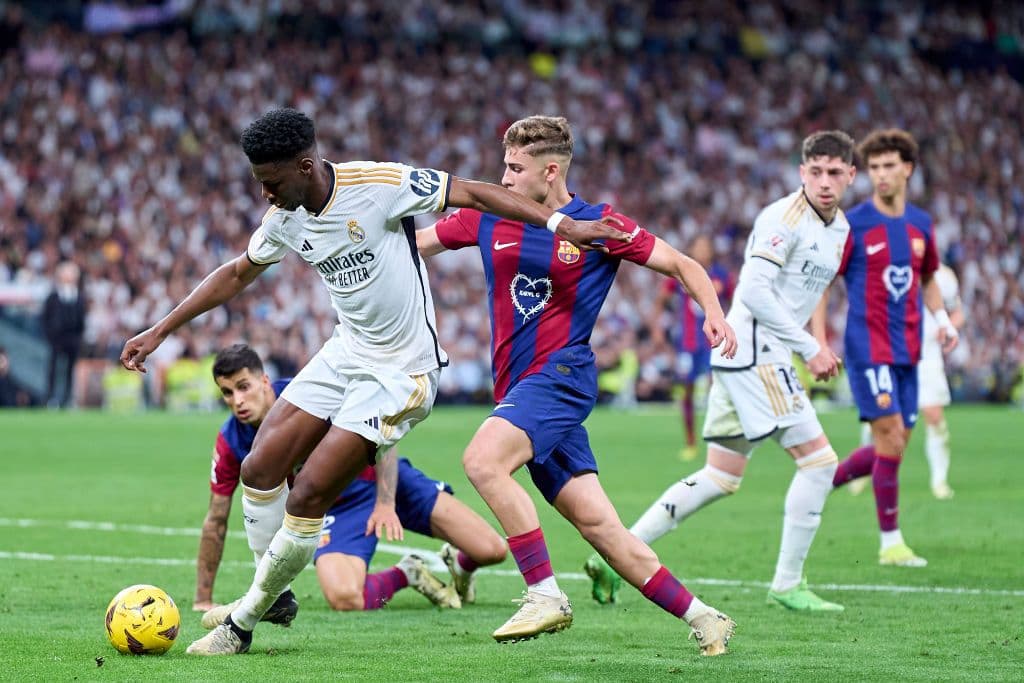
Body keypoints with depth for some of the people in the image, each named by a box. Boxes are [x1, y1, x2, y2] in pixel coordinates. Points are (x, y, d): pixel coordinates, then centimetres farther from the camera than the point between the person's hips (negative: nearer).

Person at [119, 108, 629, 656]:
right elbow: (237, 274, 16)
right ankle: (274, 597, 18)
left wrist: (561, 224, -22)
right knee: (259, 470, -1)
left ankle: (243, 622, 4)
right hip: (345, 353, 7)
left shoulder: (379, 185, -22)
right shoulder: (286, 218, 0)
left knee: (306, 499, -11)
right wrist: (160, 332, 15)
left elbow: (473, 194, -16)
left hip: (399, 373, -7)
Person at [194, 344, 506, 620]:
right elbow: (216, 521, -2)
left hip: (381, 478, -2)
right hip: (336, 510, 2)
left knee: (490, 550, -13)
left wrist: (386, 503, -27)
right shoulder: (230, 443, -12)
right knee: (343, 597, -31)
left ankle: (460, 565, 27)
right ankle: (404, 574, 3)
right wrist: (203, 600, -2)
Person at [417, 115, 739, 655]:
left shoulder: (599, 226, -4)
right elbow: (407, 242, 16)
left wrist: (714, 314, -14)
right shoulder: (490, 218, 9)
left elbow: (682, 265, 2)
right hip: (521, 388, 5)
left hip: (560, 375, -5)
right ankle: (701, 618, 9)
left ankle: (545, 595, -24)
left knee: (482, 459, -29)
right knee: (597, 525, 2)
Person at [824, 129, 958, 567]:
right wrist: (819, 343, -12)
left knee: (892, 448, 7)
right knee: (891, 436, -13)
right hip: (868, 346, -6)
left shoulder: (921, 225, 9)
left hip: (906, 350, 6)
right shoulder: (853, 226, -7)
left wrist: (942, 319, 6)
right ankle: (891, 542, -5)